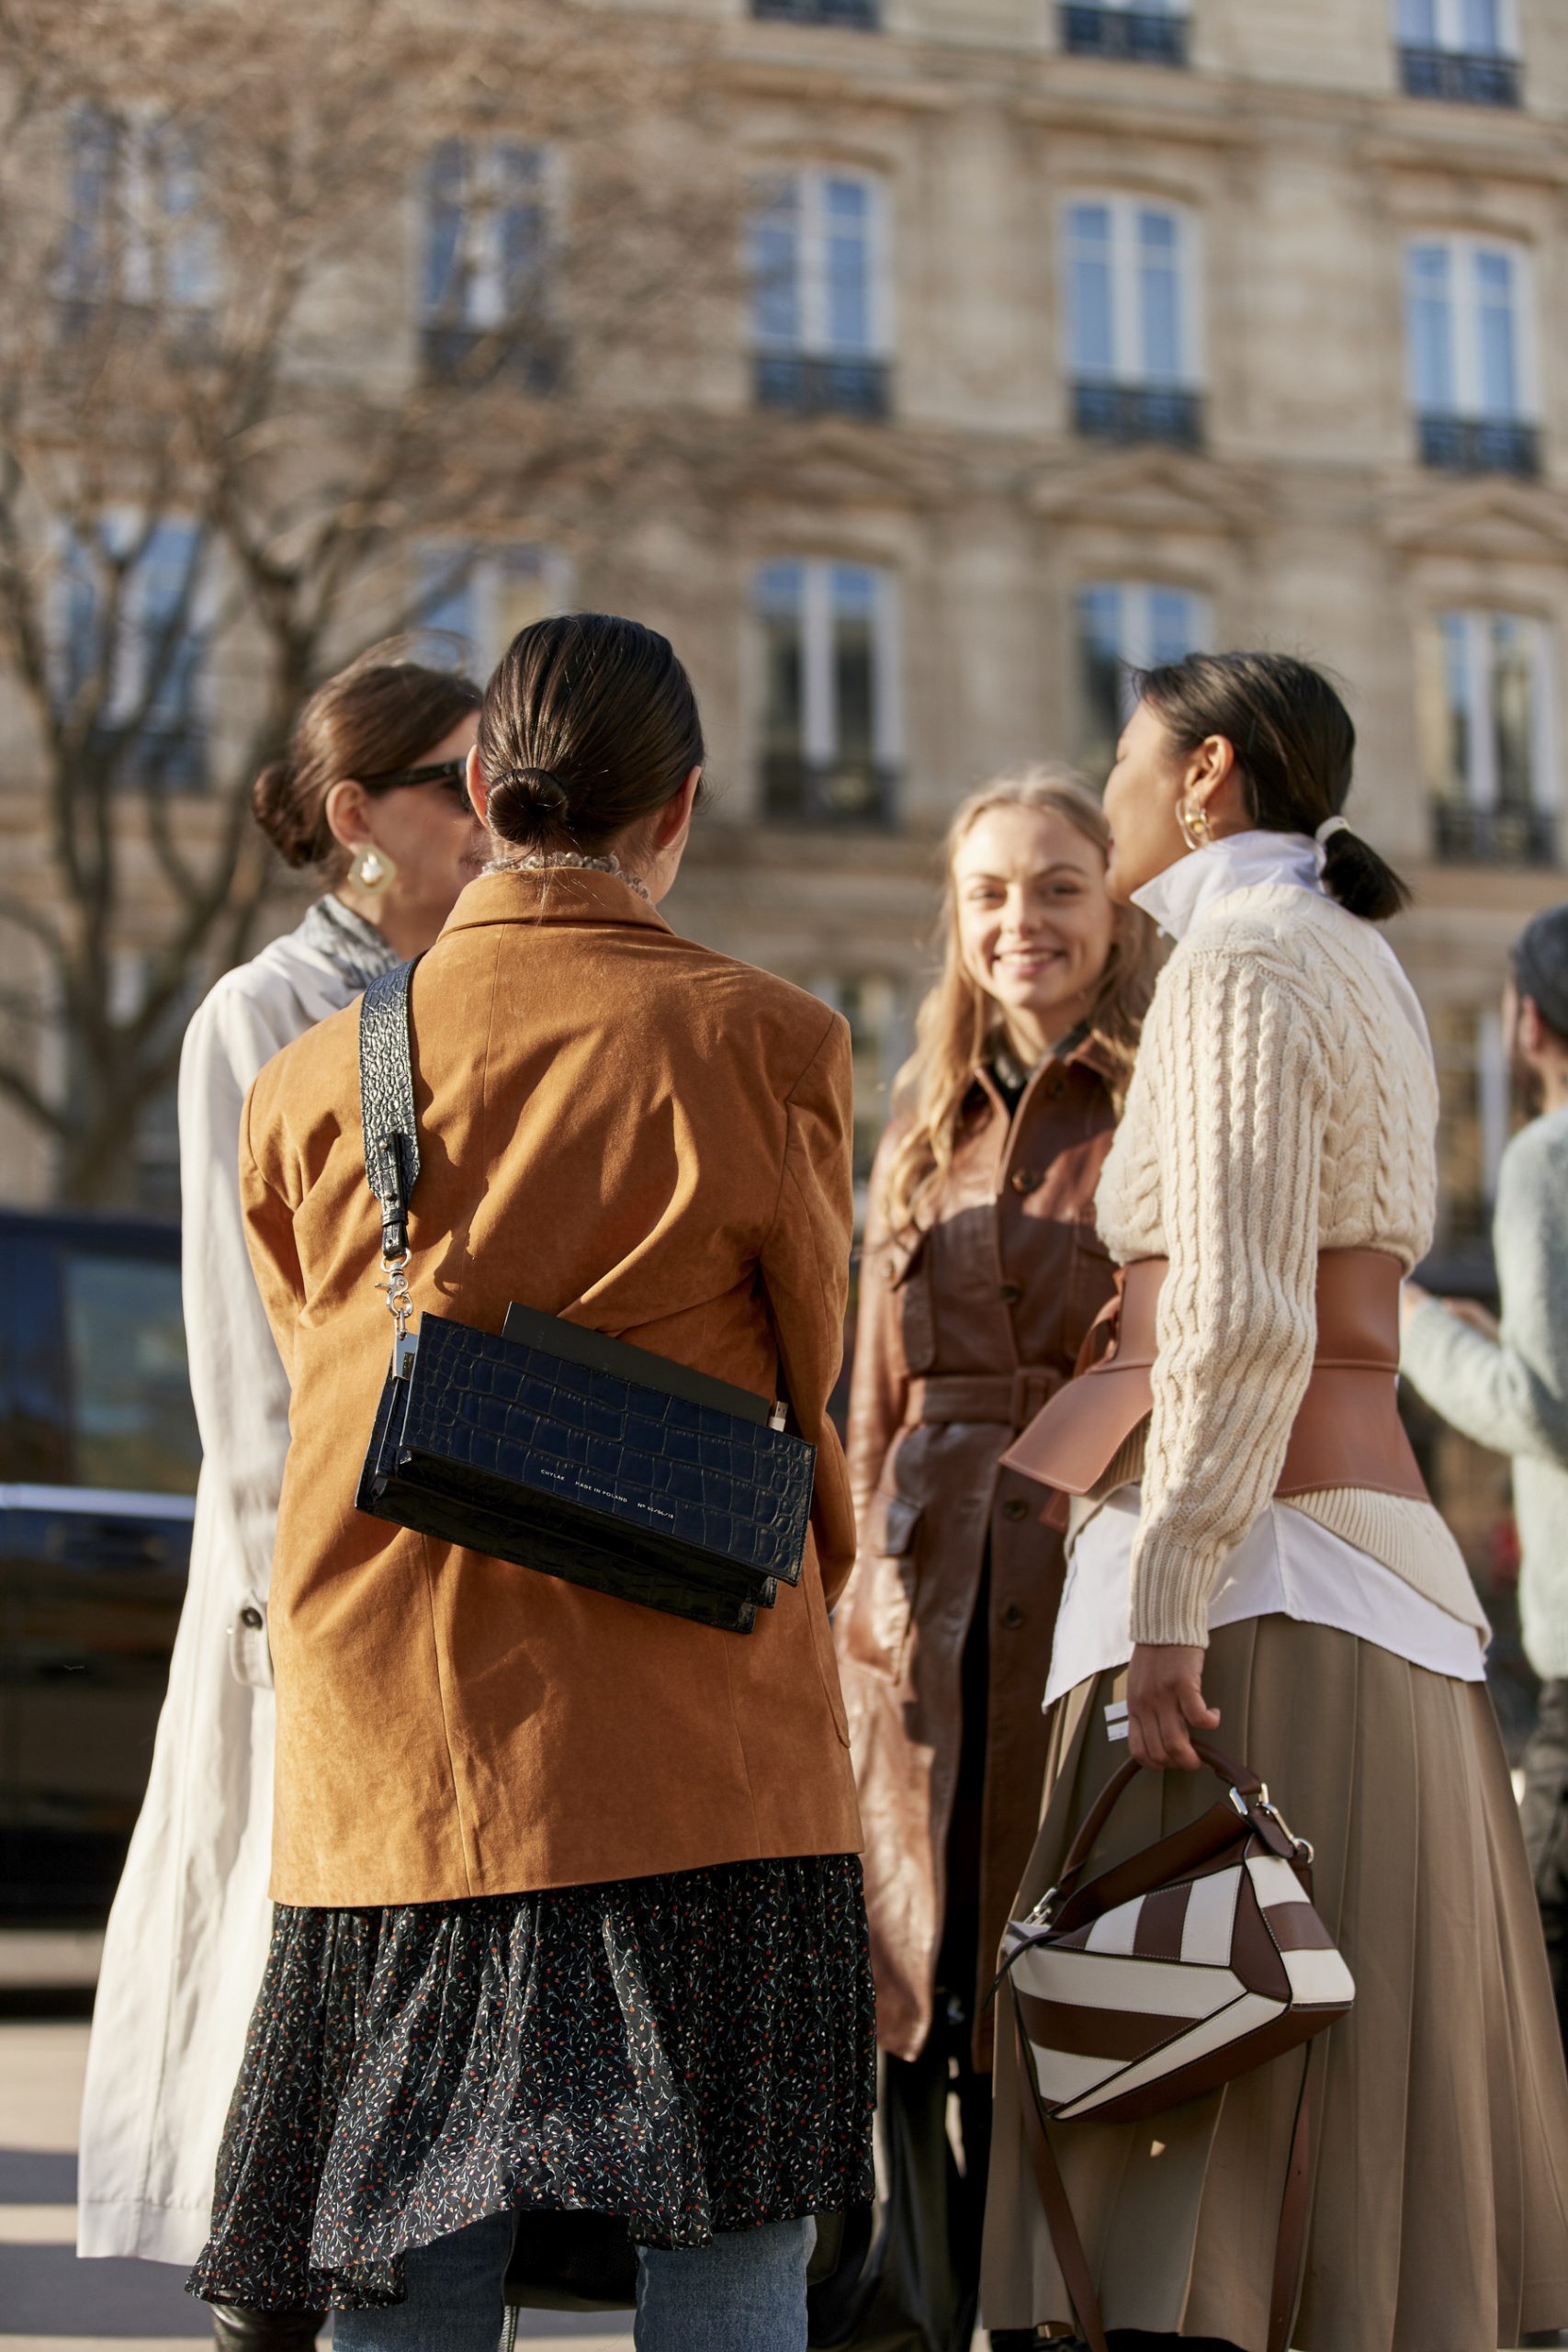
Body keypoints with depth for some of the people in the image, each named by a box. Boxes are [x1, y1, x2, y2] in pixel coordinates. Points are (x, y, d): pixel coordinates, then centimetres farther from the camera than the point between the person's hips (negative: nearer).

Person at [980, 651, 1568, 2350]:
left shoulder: (1242, 969, -9)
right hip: (1376, 1562, 9)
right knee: (1345, 2136, 11)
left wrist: (1163, 1604, -20)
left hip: (1252, 1577, -9)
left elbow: (1239, 1321, -19)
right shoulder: (1359, 974, 19)